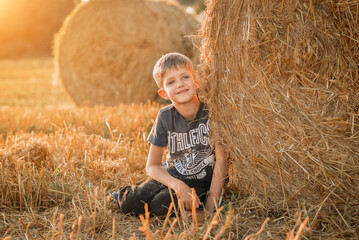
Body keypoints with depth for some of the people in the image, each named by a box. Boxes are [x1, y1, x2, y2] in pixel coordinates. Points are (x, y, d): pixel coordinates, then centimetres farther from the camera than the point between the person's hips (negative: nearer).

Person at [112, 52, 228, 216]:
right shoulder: (165, 117, -9)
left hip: (201, 181, -3)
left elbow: (221, 159, -18)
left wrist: (210, 206, -23)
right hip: (172, 175, 3)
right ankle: (125, 194, 16)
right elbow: (152, 166, -4)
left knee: (162, 205, -29)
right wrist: (178, 185, -24)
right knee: (130, 204, -18)